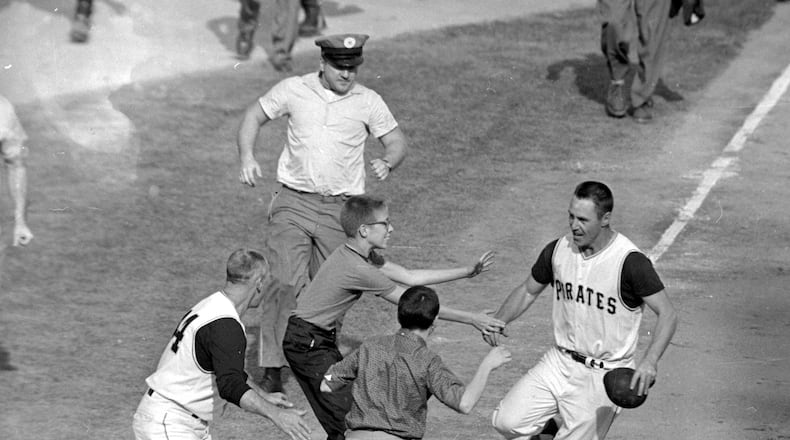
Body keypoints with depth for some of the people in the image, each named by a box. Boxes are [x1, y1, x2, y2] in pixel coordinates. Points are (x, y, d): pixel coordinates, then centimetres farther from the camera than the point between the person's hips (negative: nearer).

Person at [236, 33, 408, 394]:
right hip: (293, 202, -1)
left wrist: (387, 163, -15)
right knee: (290, 283, -14)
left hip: (340, 209, 1)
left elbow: (397, 141, 8)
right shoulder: (293, 90, 0)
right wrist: (246, 157, -5)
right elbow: (254, 116, 11)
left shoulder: (368, 101, 1)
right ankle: (272, 368, -11)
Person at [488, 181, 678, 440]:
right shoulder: (558, 250, -1)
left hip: (604, 376, -5)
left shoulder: (630, 262, -18)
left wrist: (650, 360, -34)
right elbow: (528, 291, 15)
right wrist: (498, 322, -3)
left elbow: (667, 314, -18)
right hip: (560, 361, 5)